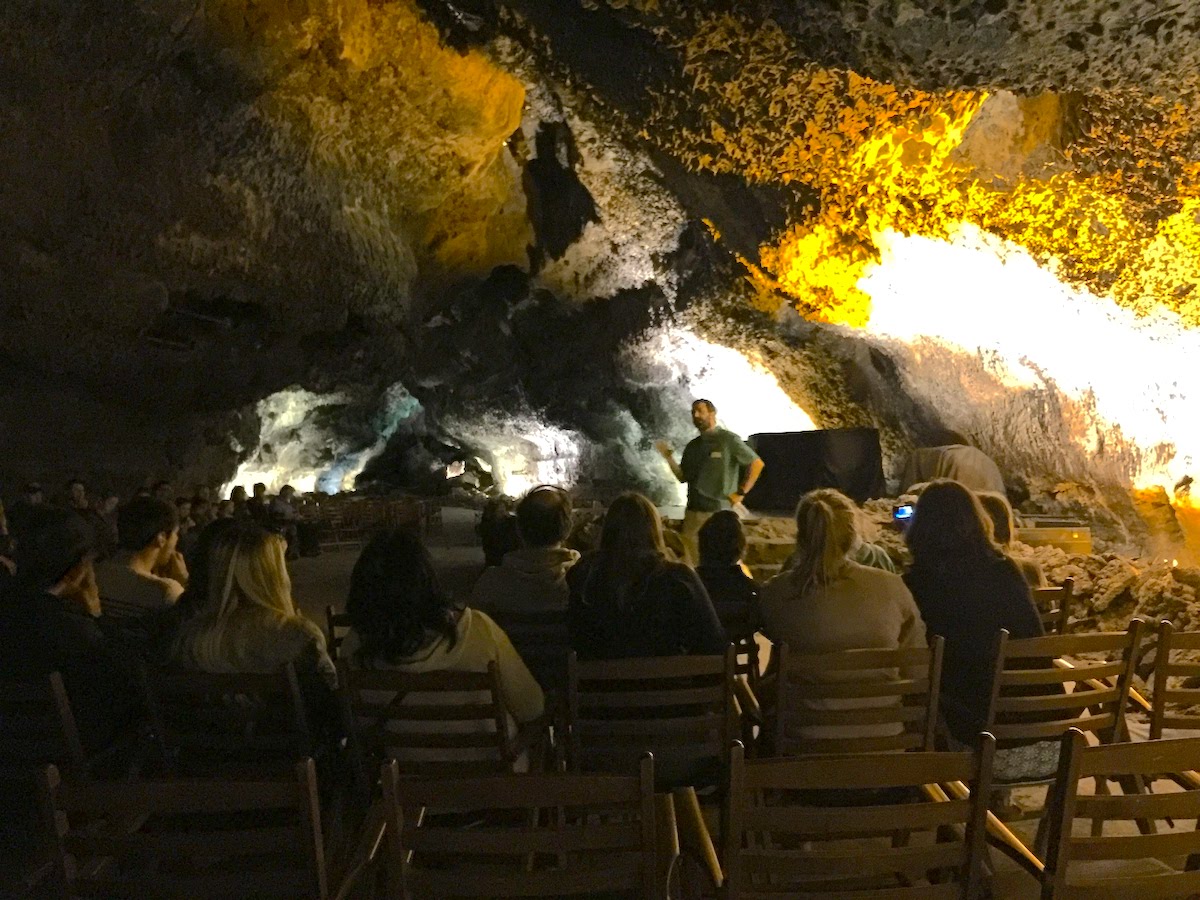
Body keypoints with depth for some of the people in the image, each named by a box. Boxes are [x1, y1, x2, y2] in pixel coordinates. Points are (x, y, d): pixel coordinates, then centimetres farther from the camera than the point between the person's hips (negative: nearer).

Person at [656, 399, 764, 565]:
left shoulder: (728, 439, -4)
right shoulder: (692, 446, 14)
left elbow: (757, 464, -4)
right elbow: (683, 477, 14)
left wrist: (741, 493, -7)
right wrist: (669, 457, 1)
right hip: (693, 512, 6)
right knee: (693, 565, 9)